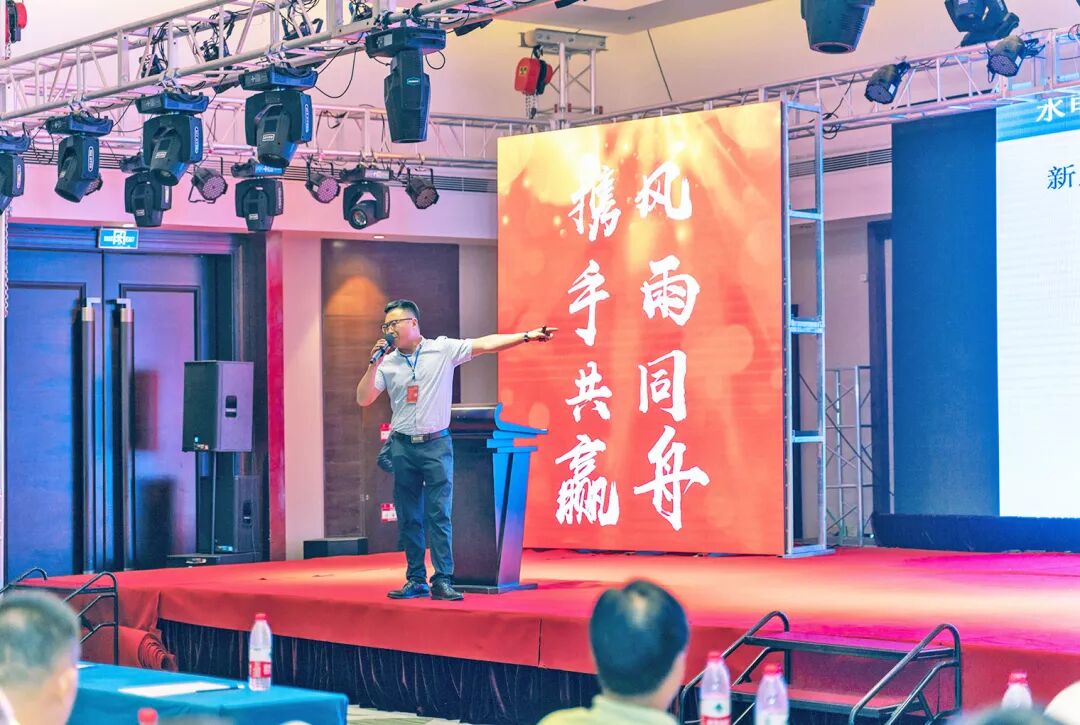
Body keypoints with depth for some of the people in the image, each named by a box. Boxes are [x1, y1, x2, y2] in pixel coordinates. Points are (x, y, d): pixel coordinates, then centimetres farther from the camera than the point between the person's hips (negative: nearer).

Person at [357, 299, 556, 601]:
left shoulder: (443, 349, 0)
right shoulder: (387, 362, 7)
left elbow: (485, 344, -3)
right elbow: (363, 399, 2)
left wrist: (527, 336, -9)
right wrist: (374, 364, -9)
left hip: (435, 444, -3)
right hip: (403, 447, 3)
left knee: (439, 515, -7)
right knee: (408, 518, 5)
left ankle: (443, 581, -6)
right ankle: (416, 580, 12)